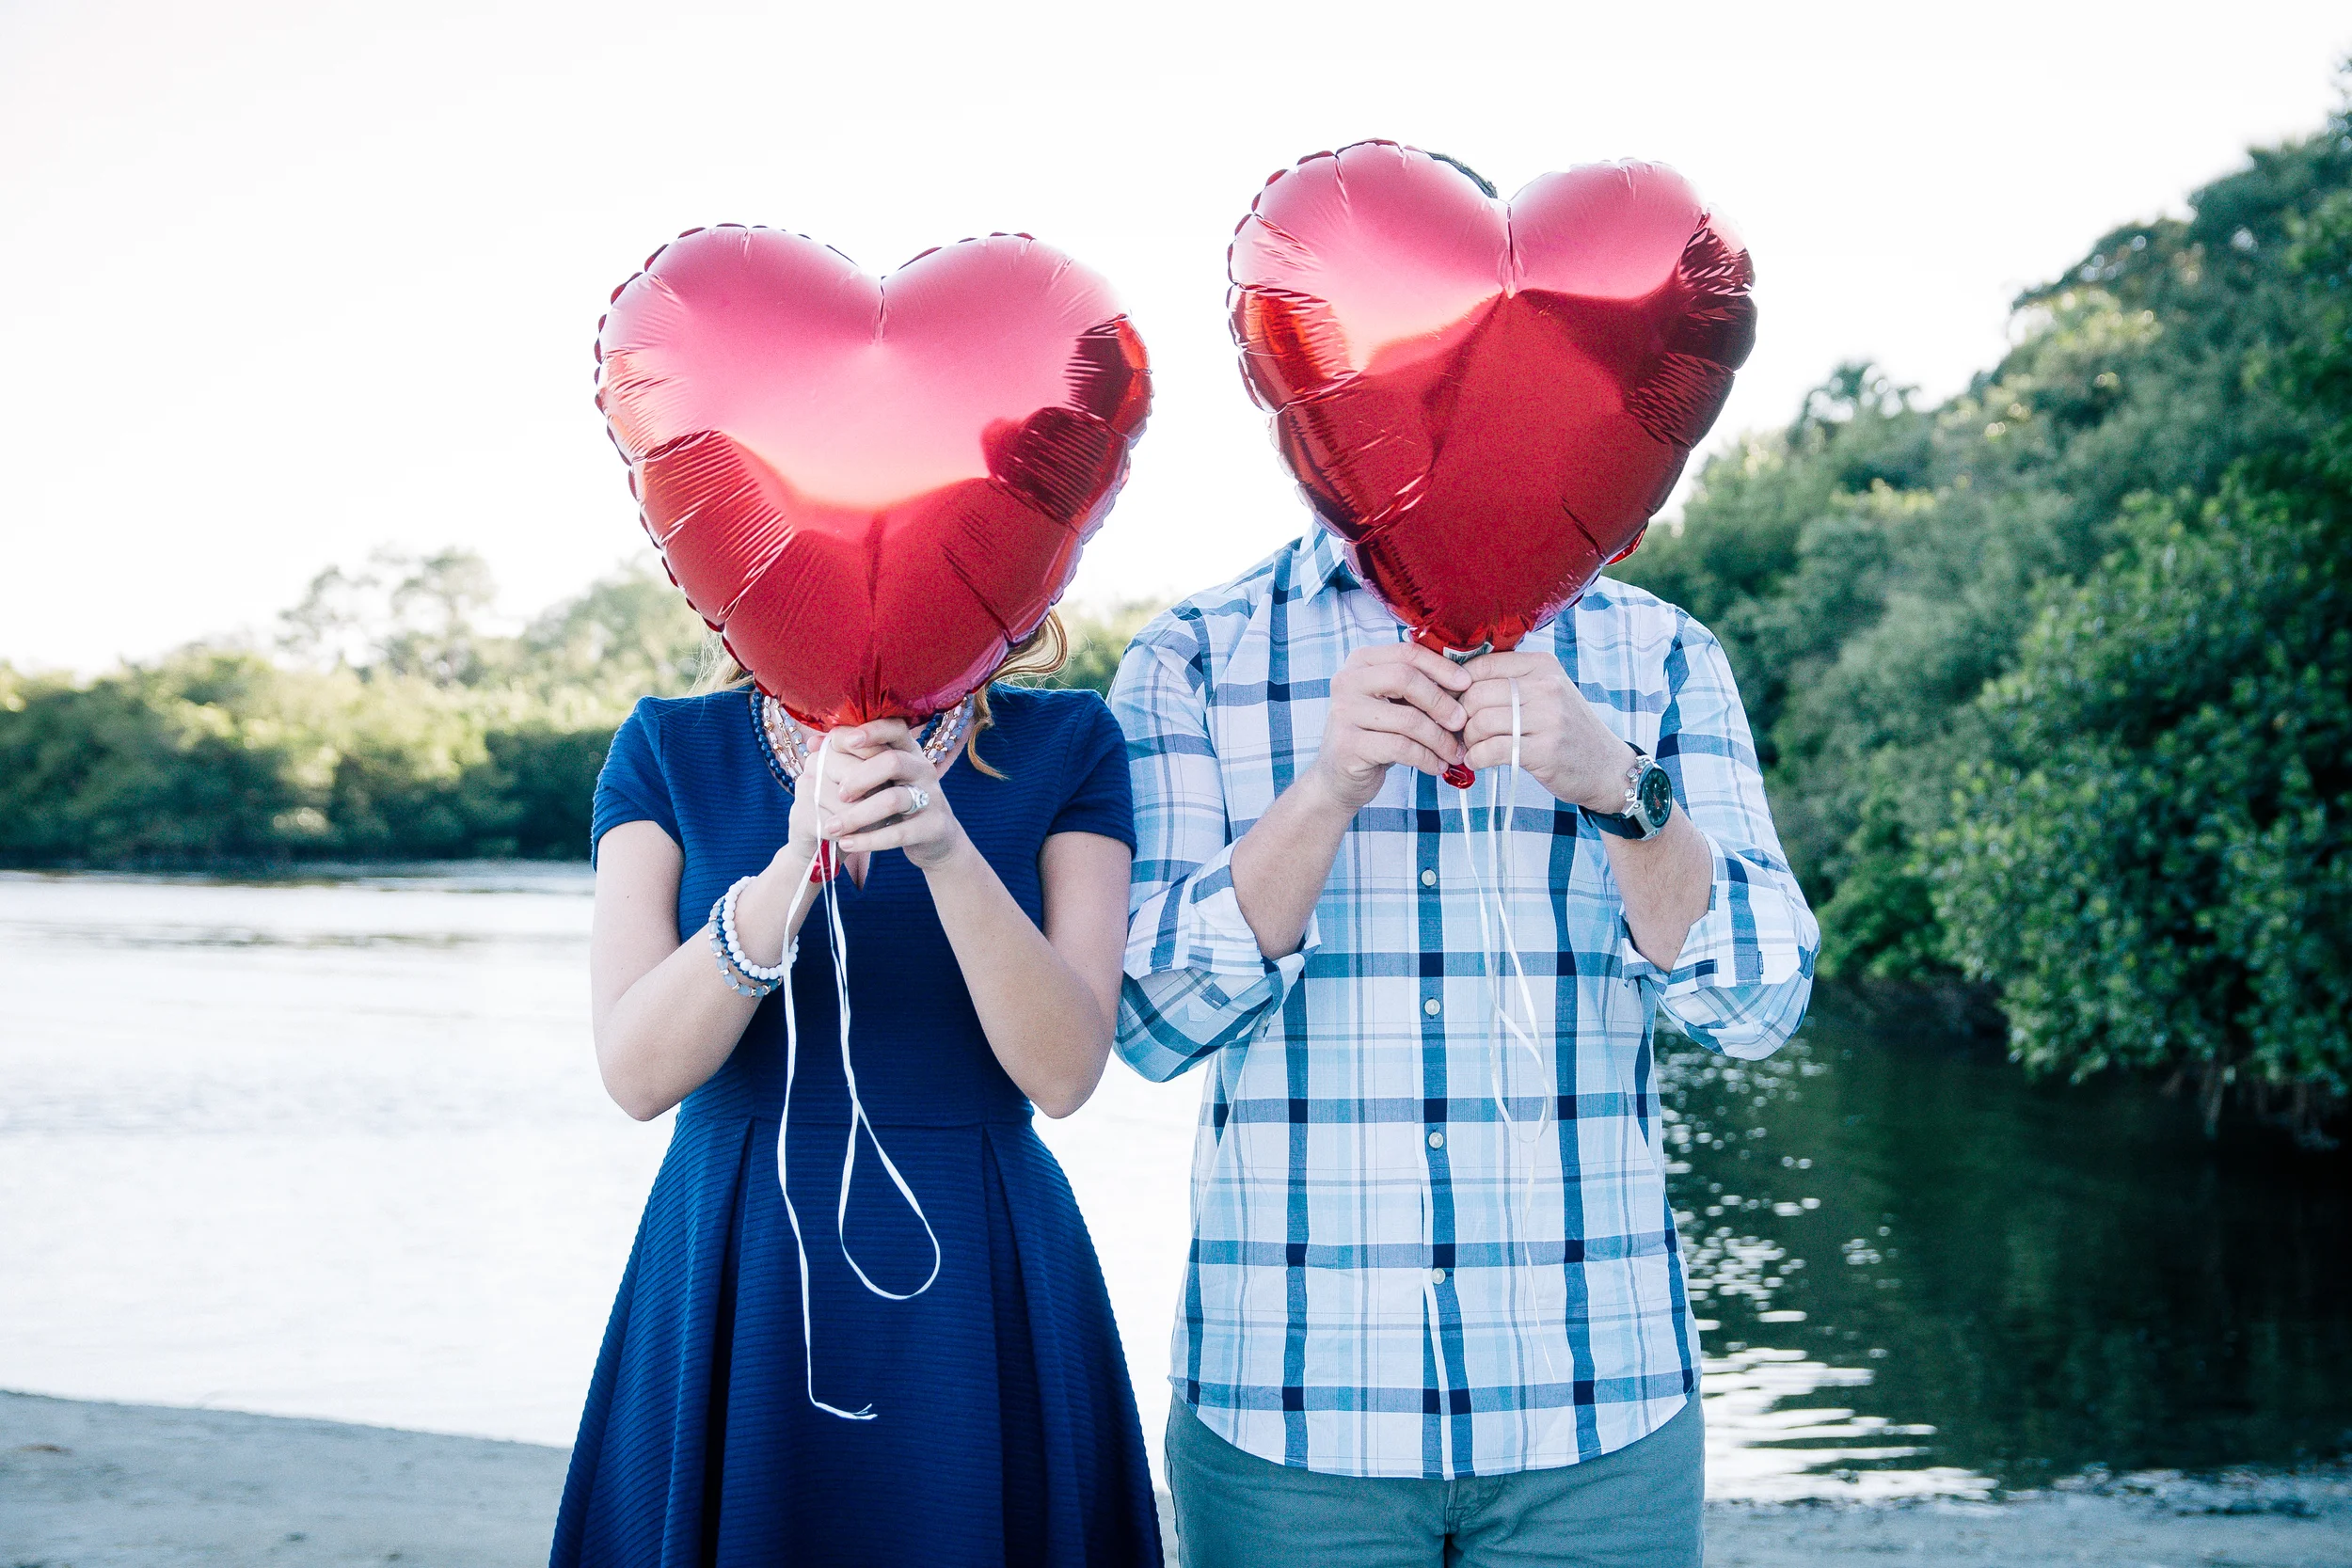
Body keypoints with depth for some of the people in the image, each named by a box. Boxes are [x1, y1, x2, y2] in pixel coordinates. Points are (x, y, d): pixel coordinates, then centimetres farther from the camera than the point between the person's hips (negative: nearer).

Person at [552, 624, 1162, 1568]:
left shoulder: (1065, 744, 0)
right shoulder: (668, 747, 1)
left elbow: (1063, 1072, -11)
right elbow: (637, 1073, -11)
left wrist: (949, 853, -26)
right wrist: (798, 862, -25)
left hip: (977, 1303, 0)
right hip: (731, 1297, 0)